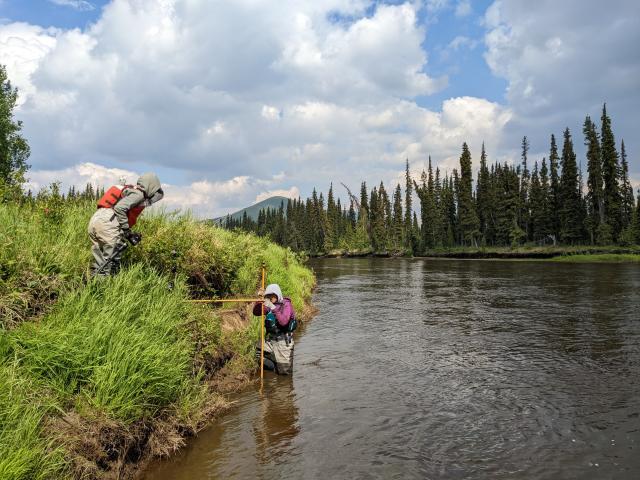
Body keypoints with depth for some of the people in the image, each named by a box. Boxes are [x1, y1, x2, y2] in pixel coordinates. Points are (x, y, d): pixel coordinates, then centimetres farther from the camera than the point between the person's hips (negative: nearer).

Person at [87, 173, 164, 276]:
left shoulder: (129, 190, 28)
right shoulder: (139, 193, -1)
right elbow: (119, 208, -16)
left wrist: (130, 234, 21)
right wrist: (127, 230, -10)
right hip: (107, 222, -9)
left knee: (99, 260, 16)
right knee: (111, 261, -4)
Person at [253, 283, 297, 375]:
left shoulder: (286, 304, -14)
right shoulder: (269, 305, 4)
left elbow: (283, 322, -27)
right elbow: (256, 312, 2)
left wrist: (273, 308, -35)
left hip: (283, 341, -5)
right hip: (270, 339, 6)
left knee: (284, 371, -1)